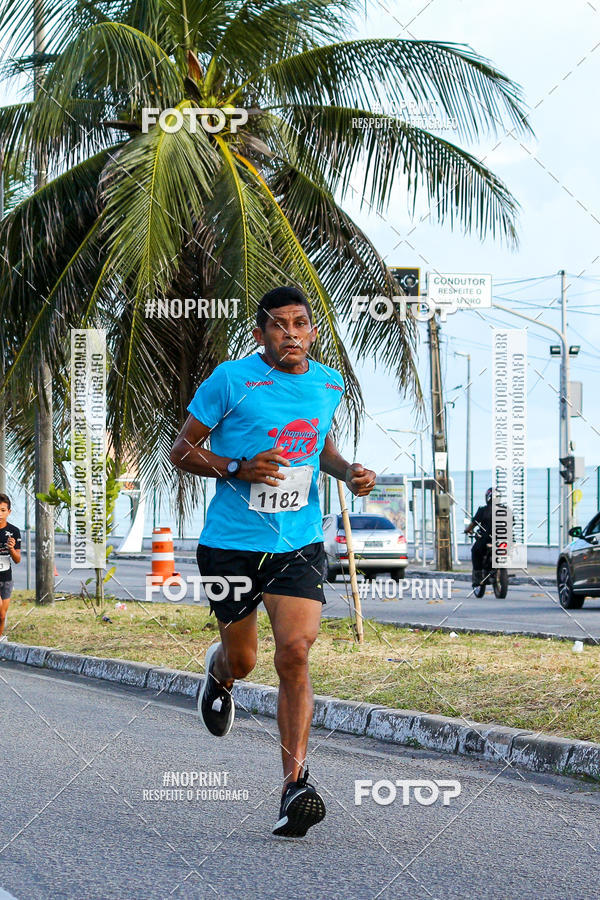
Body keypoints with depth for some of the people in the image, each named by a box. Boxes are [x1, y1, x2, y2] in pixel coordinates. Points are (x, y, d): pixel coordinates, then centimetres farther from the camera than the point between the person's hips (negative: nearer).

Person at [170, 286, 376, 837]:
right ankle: (218, 672, 52)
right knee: (242, 661, 12)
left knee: (295, 653, -16)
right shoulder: (232, 379, -9)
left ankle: (296, 782, -15)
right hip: (232, 544, -2)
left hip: (300, 544, 2)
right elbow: (182, 451, -4)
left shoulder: (328, 384, 5)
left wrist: (349, 473, 5)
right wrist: (236, 468, -20)